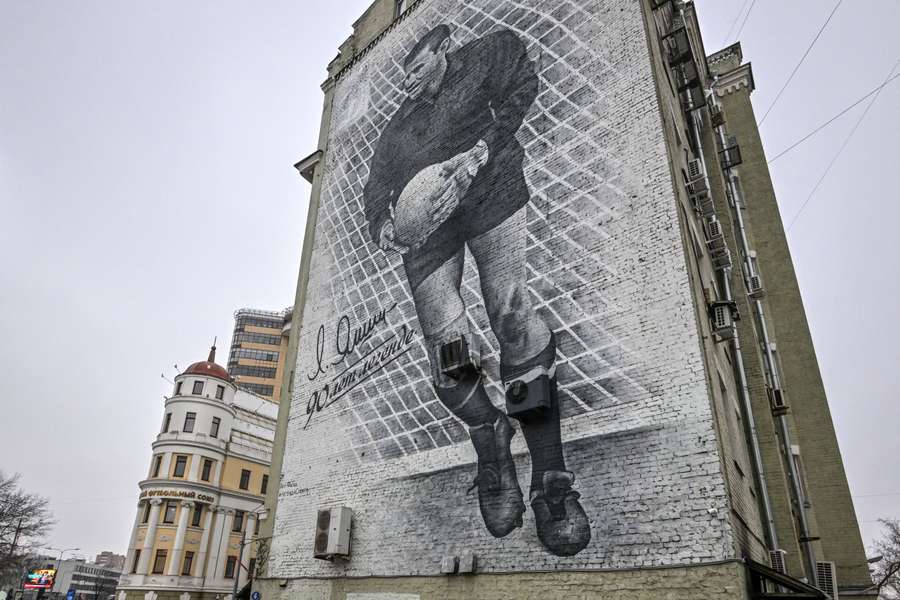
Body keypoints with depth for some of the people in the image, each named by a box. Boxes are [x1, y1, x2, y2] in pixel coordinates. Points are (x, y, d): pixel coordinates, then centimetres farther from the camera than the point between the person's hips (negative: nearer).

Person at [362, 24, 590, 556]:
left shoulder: (484, 57, 27)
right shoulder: (397, 127, 34)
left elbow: (523, 84, 9)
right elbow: (377, 187, 25)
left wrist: (483, 148, -5)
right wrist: (383, 224, 2)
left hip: (488, 189, -3)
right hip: (423, 218, 4)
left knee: (512, 313, -24)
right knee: (446, 342, -17)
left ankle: (552, 482, -21)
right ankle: (490, 442, 7)